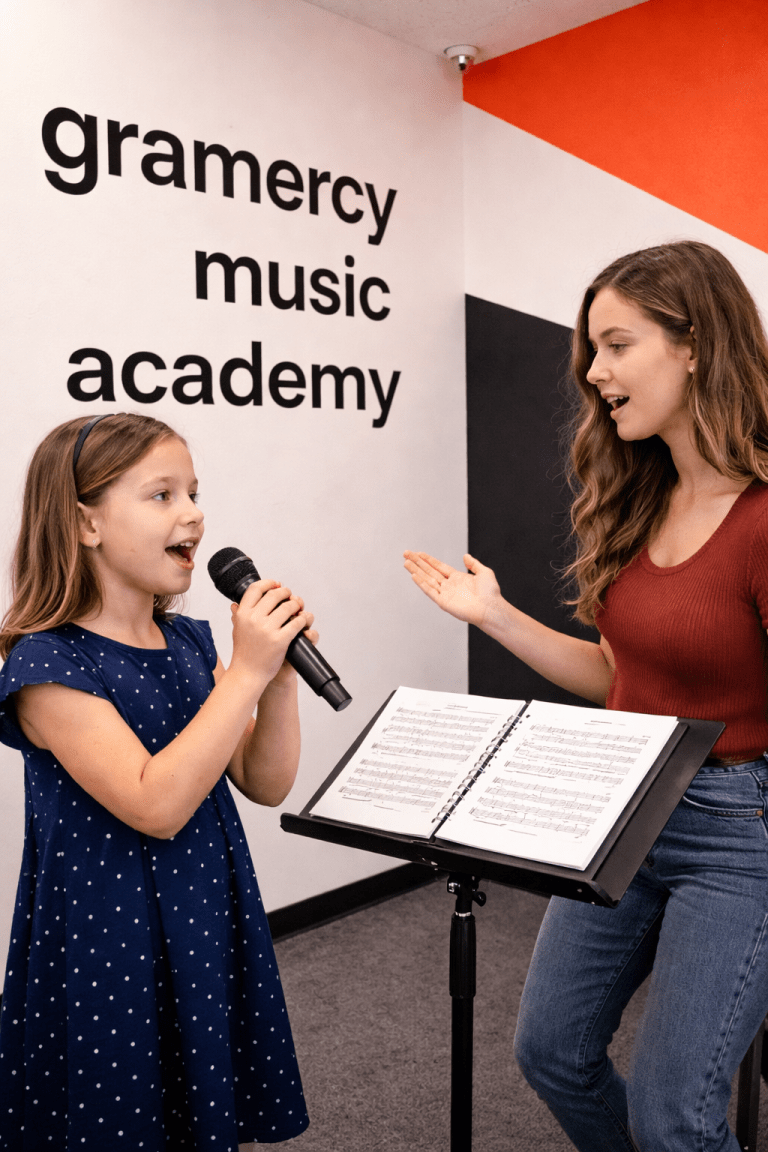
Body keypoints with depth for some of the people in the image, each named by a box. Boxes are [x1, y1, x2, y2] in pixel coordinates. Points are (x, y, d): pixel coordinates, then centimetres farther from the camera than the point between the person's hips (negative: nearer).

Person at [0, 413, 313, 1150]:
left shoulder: (189, 643, 2)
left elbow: (266, 784, 3)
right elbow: (155, 805, -28)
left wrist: (280, 676, -11)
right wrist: (244, 673, -27)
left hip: (210, 931, 6)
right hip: (108, 952, -6)